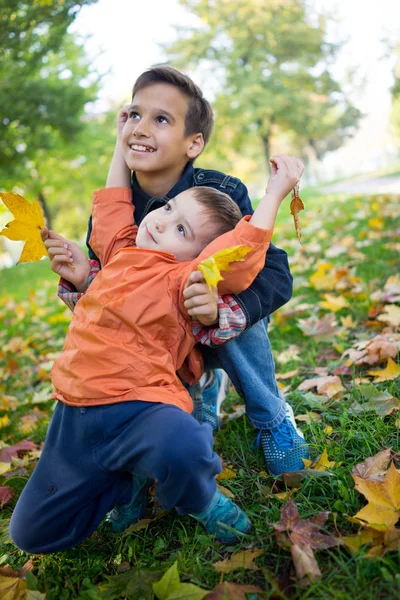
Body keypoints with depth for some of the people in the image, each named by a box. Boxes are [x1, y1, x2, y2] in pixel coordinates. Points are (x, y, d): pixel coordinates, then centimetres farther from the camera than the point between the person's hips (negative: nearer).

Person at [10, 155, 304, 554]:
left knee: (181, 447, -43)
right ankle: (130, 481, 26)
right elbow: (111, 203, 25)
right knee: (31, 534, 10)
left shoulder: (184, 280, -11)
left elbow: (237, 256, -28)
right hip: (74, 417, 7)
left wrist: (275, 192, -19)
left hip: (137, 412, -6)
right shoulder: (120, 250, 10)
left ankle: (199, 500, -3)